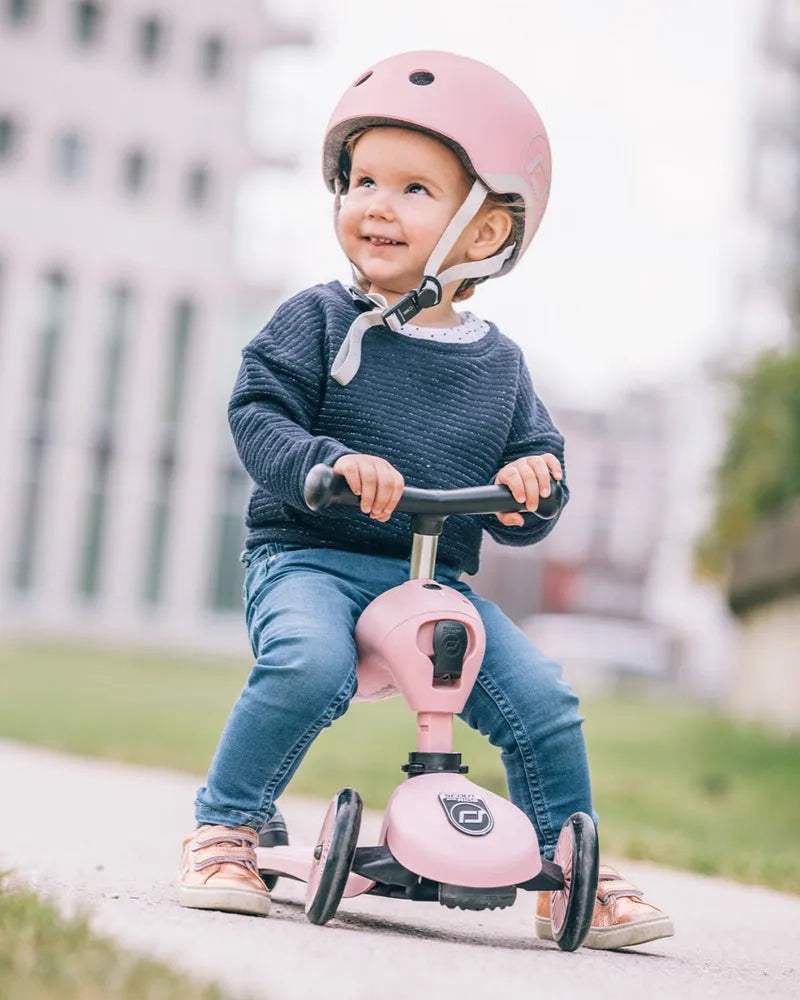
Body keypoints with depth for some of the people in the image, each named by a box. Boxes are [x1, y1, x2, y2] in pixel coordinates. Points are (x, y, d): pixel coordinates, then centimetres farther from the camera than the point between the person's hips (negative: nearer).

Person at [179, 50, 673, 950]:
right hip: (310, 557, -3)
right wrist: (331, 462, -26)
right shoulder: (317, 321, -1)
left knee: (545, 702, -10)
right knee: (309, 665, -35)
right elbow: (257, 415, -8)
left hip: (437, 579, 4)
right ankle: (224, 828, -13)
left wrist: (531, 488, -9)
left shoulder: (497, 363, 9)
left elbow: (536, 454, 15)